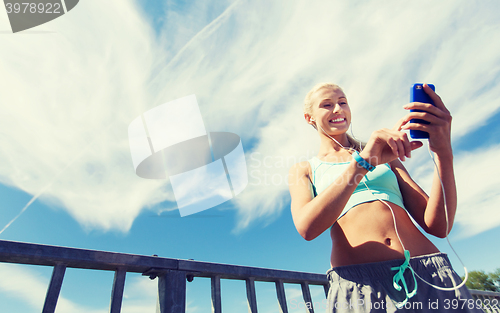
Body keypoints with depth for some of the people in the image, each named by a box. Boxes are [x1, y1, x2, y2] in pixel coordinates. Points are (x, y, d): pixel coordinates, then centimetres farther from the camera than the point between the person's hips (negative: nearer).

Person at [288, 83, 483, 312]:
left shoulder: (386, 154, 18)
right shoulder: (303, 170, 10)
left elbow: (438, 226, 6)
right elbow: (306, 227, -12)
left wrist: (444, 152, -7)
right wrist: (363, 162, -18)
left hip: (429, 276, 3)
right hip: (359, 286, -2)